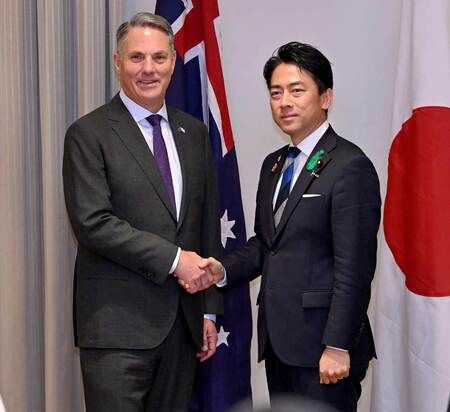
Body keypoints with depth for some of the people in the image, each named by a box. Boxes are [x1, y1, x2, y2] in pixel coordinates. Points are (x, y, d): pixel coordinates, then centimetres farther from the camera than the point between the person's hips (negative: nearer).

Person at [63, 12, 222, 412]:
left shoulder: (194, 132, 12)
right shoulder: (89, 134, -4)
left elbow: (208, 224, 14)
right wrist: (173, 258, -15)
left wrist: (209, 309, 12)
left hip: (182, 319, 5)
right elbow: (92, 222, -14)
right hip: (116, 324, -5)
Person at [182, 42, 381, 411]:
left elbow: (354, 267, -16)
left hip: (321, 343, -7)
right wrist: (224, 270, 0)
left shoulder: (350, 167, -12)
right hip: (277, 340, 8)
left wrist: (338, 347, -18)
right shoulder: (273, 165, 15)